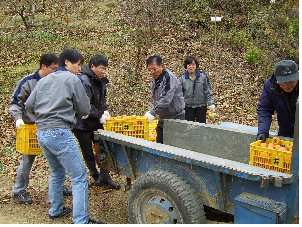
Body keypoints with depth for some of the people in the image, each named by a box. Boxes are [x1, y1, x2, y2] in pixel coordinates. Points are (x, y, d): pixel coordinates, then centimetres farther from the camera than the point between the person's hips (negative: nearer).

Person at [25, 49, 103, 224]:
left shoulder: (44, 80, 16)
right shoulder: (73, 79, -2)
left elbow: (30, 105, 15)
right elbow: (85, 110, 0)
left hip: (41, 133, 8)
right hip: (60, 133, -8)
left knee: (57, 173, 25)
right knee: (79, 177, -4)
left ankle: (56, 210, 37)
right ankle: (82, 220, -5)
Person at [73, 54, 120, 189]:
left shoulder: (101, 81, 8)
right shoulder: (84, 81, -19)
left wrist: (105, 111, 2)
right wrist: (100, 115, -17)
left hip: (97, 123, 8)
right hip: (83, 125, -8)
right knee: (88, 154, 5)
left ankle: (105, 178, 14)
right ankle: (97, 178, 21)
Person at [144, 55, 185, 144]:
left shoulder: (169, 77, -17)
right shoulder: (153, 80, 10)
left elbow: (166, 99, -27)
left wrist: (153, 113, -27)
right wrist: (150, 111, -1)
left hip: (176, 117, -8)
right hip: (163, 118, 8)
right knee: (159, 144, 9)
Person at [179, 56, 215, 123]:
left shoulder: (203, 75, -2)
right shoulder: (182, 77, -1)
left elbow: (208, 90, 3)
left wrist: (211, 103, 1)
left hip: (201, 106, -1)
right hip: (188, 106, 1)